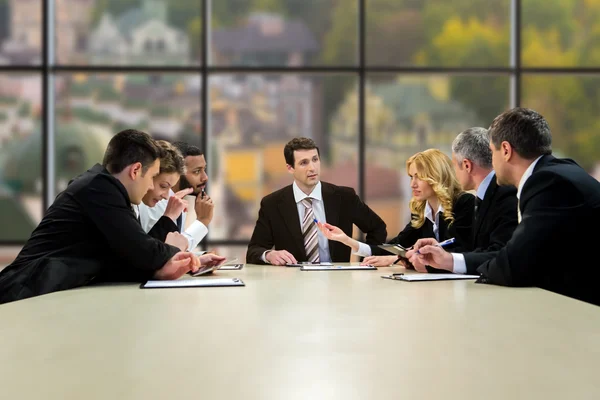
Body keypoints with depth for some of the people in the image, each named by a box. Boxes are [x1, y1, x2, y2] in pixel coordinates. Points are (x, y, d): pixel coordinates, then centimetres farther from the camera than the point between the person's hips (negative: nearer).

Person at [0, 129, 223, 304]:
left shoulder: (102, 187, 16)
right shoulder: (100, 185, -12)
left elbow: (119, 262, 10)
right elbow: (140, 250, -15)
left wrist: (158, 269, -6)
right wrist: (174, 253, 4)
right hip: (32, 296, -9)